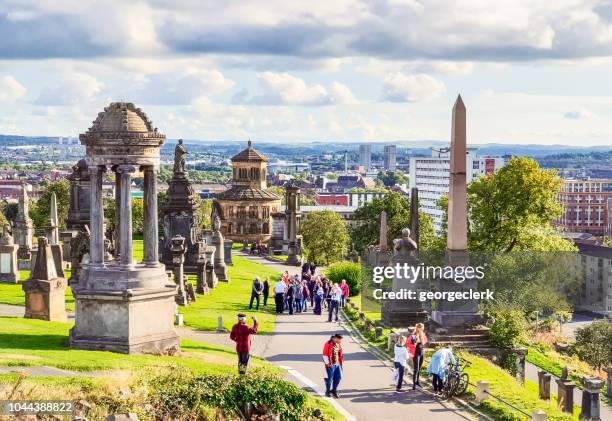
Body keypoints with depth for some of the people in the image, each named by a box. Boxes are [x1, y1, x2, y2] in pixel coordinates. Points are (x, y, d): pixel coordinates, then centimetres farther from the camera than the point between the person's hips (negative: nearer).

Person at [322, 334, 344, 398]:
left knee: (338, 377, 3)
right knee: (330, 378, 0)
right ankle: (327, 392, 18)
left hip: (337, 364, 6)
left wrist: (340, 363, 17)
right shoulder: (328, 344, -13)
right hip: (330, 365, -6)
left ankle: (334, 390, 20)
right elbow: (325, 354, -13)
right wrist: (327, 363, -13)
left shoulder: (339, 344, 8)